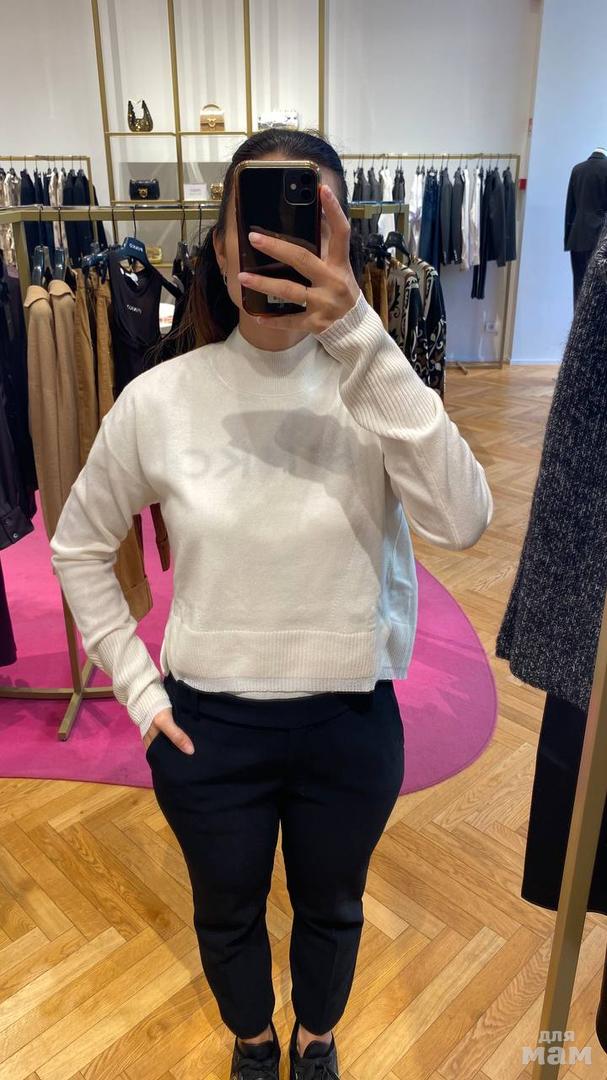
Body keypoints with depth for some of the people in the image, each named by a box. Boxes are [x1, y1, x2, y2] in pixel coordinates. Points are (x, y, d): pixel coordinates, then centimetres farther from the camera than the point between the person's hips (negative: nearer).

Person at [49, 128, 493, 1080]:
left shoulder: (374, 384, -12)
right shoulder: (159, 398, -11)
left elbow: (463, 521, -30)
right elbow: (79, 545, 3)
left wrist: (357, 332, -36)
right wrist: (137, 685, -3)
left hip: (352, 721, 0)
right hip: (206, 725, 1)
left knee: (331, 909, 26)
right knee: (228, 915, 26)